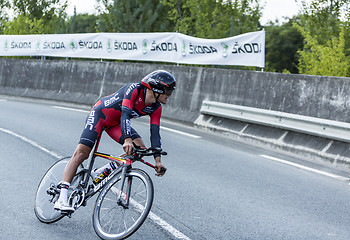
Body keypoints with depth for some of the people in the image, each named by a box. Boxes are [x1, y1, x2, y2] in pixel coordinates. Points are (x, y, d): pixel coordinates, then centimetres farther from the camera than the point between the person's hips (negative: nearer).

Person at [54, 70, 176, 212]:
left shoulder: (156, 108, -10)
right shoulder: (135, 89, -29)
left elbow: (155, 133, -11)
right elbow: (125, 114, -40)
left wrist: (158, 160, -20)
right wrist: (127, 140, -54)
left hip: (116, 123, 7)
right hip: (100, 113, -7)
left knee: (140, 149, -15)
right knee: (82, 152, -18)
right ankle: (62, 199, -20)